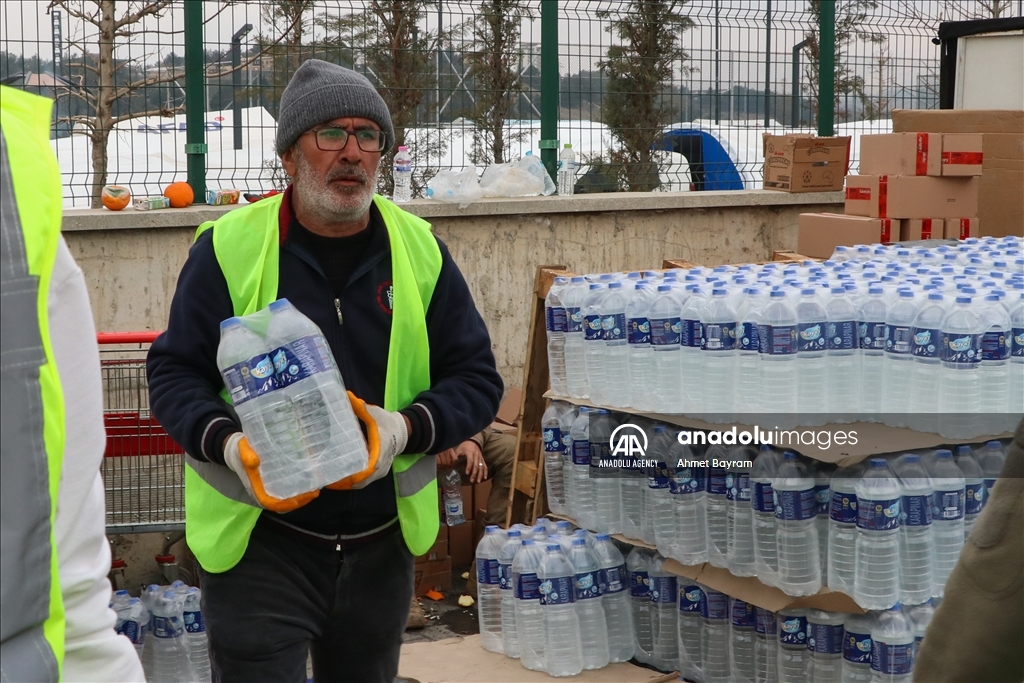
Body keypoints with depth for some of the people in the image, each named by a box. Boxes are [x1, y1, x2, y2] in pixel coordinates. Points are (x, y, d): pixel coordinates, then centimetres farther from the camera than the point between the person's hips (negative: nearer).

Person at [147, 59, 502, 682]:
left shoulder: (420, 251, 0)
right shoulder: (229, 247, -8)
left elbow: (477, 379, 3)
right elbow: (175, 373, -1)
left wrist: (408, 427, -17)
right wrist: (227, 443, -21)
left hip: (383, 547, 4)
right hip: (257, 544, -3)